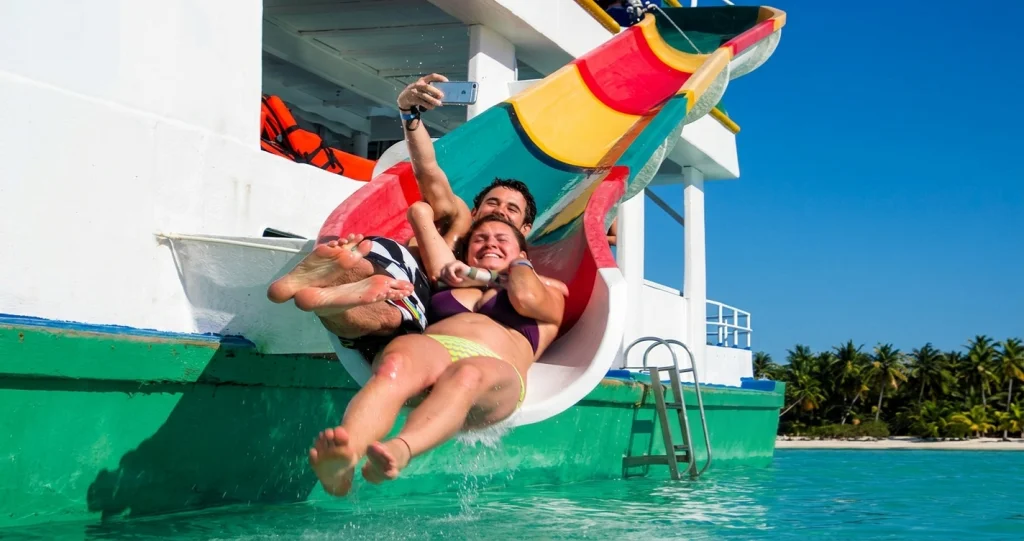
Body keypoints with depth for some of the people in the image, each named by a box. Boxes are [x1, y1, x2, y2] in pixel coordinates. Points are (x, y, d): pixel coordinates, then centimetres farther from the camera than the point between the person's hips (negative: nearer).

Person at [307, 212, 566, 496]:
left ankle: (398, 452, -69)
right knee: (397, 365, -36)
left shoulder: (550, 297, 34)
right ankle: (344, 455, -66)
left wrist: (520, 265, 28)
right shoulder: (452, 284, 40)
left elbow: (526, 298, 7)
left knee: (465, 377, -40)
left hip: (495, 367, -2)